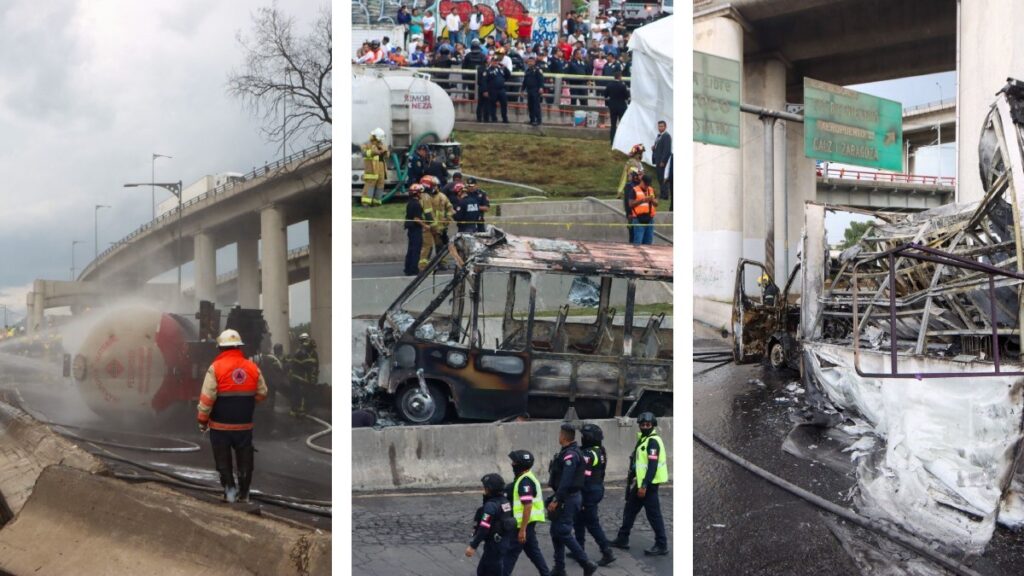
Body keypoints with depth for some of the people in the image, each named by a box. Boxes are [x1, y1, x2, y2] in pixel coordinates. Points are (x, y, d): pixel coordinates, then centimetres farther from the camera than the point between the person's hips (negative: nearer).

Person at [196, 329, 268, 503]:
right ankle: (244, 494, 18)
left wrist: (202, 419, -3)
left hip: (220, 425, -3)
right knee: (245, 461, 13)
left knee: (223, 460, 12)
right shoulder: (253, 368, -2)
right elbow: (262, 394, 7)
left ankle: (229, 488, 5)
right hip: (244, 425, 3)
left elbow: (207, 398, -14)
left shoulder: (216, 368, -13)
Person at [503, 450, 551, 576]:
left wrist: (522, 529, -26)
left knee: (510, 552, -4)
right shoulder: (527, 479, 12)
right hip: (529, 523, 10)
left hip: (524, 524, -10)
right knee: (533, 550, 17)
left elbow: (527, 506, -26)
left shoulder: (525, 482, -21)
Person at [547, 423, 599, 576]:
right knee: (556, 531, 13)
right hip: (567, 498, 10)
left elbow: (566, 481, -26)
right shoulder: (568, 452, 11)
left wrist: (556, 500, -25)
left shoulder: (570, 455, -20)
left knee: (563, 532, -9)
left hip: (568, 499, -10)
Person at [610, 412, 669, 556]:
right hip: (641, 483, 10)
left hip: (648, 484, -10)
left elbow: (653, 466, -23)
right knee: (629, 510, 17)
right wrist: (632, 476, 24)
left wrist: (644, 486, -25)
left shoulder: (653, 442, -16)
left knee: (653, 514, -6)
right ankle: (622, 539, 27)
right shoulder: (643, 439, 15)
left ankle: (662, 546, 0)